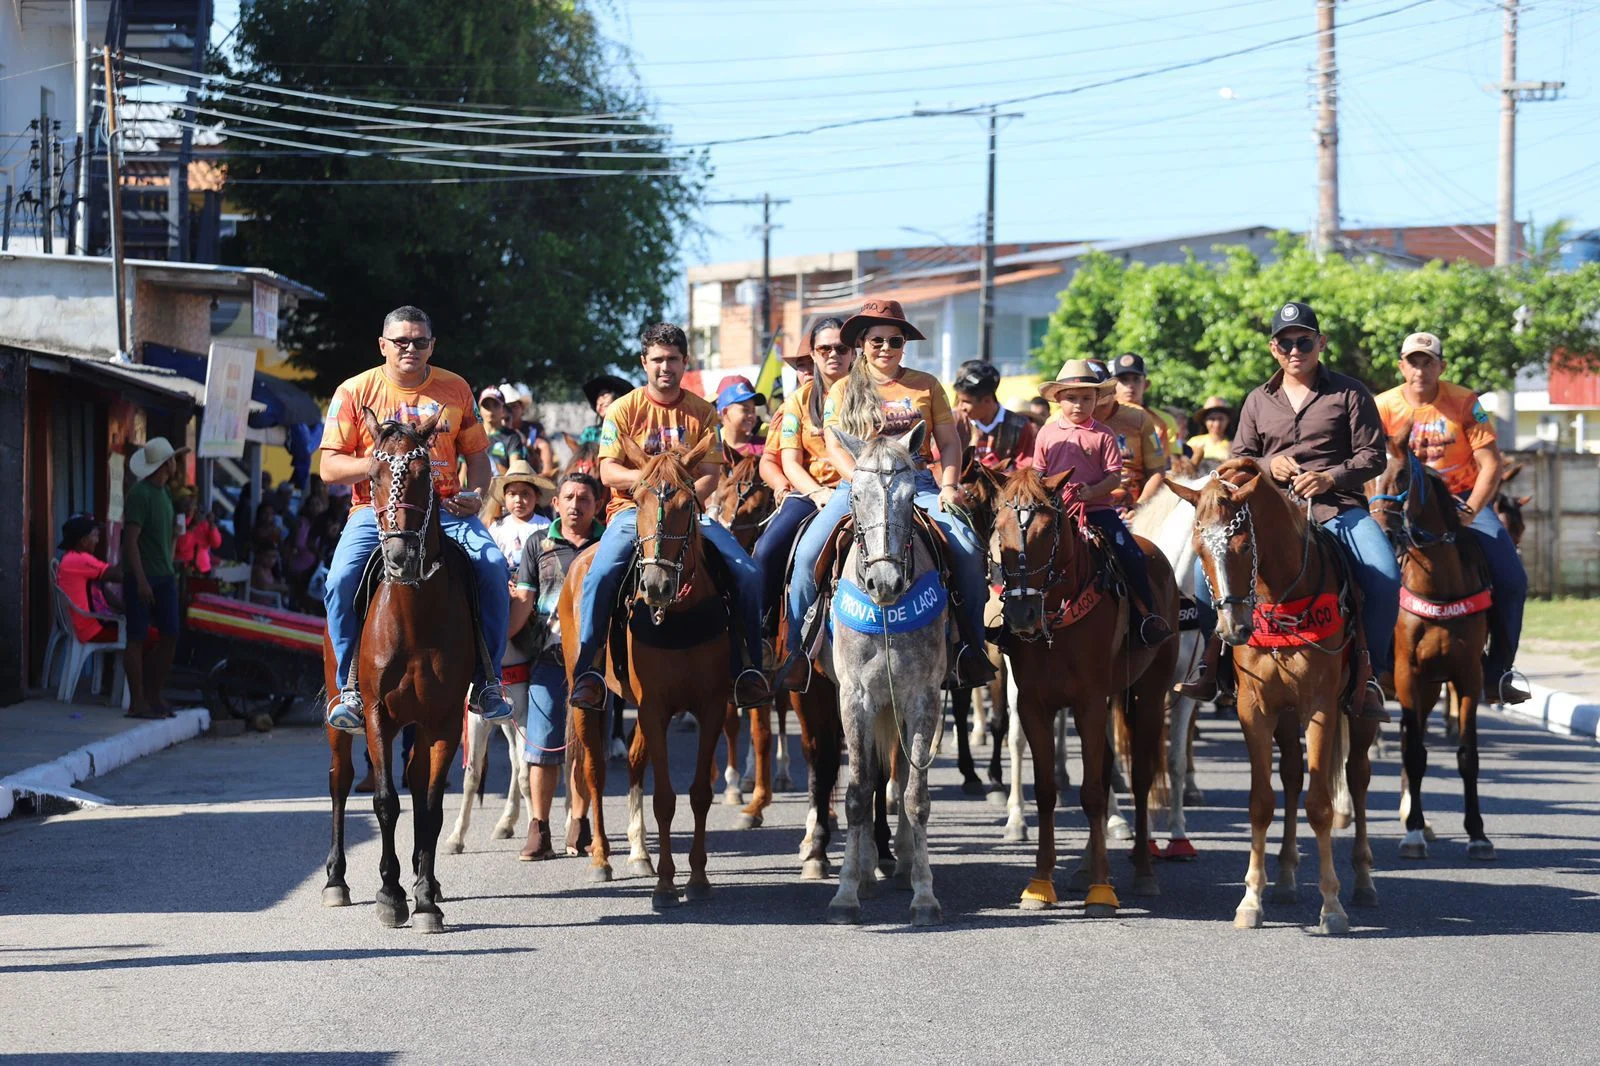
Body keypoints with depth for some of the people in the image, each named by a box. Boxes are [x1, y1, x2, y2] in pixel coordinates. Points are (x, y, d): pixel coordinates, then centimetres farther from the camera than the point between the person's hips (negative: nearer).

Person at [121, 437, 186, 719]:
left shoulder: (163, 492, 13)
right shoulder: (139, 494, -14)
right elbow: (131, 539, -19)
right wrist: (141, 580, -23)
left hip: (164, 576, 9)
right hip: (141, 577, -9)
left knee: (170, 636, 7)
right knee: (137, 639, -4)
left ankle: (154, 696, 16)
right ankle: (137, 702, -2)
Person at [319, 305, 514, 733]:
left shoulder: (455, 389, 9)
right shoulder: (355, 392, 2)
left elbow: (476, 455, 14)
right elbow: (329, 468, -1)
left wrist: (476, 495, -6)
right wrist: (373, 464, -20)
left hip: (445, 508, 1)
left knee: (493, 565, -24)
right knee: (341, 580, -27)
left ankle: (487, 680, -11)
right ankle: (351, 687, -12)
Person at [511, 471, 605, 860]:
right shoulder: (538, 544, 7)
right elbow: (523, 600, 4)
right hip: (549, 653, 0)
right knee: (544, 745, -3)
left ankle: (580, 823, 17)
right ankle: (538, 830, 0)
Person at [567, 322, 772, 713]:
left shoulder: (702, 412, 9)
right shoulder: (623, 410, 3)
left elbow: (711, 474, 2)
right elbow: (609, 473, -4)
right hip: (633, 509, -2)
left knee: (748, 572, -18)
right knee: (601, 574, -31)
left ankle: (749, 668, -7)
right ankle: (586, 670, -24)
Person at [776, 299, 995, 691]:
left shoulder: (926, 386, 11)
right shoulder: (842, 390, 9)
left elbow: (949, 442, 10)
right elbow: (835, 448, 2)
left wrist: (949, 485, -6)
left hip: (917, 483, 0)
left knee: (968, 548, -24)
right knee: (807, 553, -22)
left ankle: (970, 647, -12)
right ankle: (798, 652, -11)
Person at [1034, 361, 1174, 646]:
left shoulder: (1103, 435, 2)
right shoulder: (1047, 434, 9)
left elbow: (1115, 477, -3)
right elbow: (1038, 474, 13)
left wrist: (1092, 491, -21)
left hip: (1098, 508, -1)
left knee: (1131, 555, -14)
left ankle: (1144, 613, -1)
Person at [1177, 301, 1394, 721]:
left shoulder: (1349, 394, 5)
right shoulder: (1258, 401, 15)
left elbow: (1373, 456, 1)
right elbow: (1239, 461, 18)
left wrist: (1330, 477, -15)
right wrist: (1268, 465, -4)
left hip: (1337, 504, -2)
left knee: (1385, 576, -27)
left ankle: (1367, 675, -16)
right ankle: (1210, 659, -6)